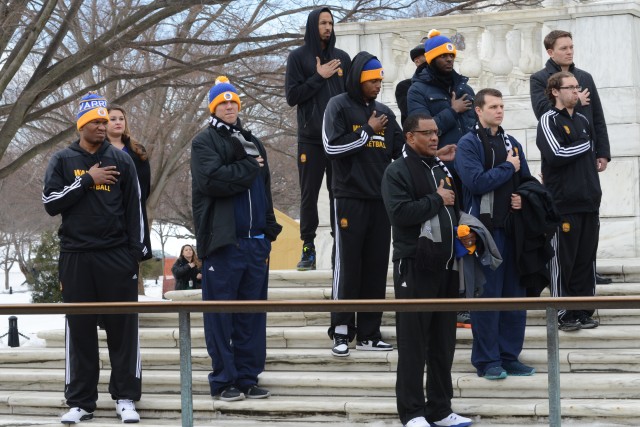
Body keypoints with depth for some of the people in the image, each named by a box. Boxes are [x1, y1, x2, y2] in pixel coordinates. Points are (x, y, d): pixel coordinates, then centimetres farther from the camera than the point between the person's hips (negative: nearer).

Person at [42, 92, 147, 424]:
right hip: (76, 256, 0)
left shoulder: (121, 160, 8)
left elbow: (134, 209, 8)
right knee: (80, 330, 3)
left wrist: (137, 252, 2)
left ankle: (125, 398, 6)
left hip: (117, 256, 0)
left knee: (123, 328, 0)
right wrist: (88, 180, -8)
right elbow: (50, 203, -4)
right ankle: (80, 402, 7)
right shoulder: (63, 161, 7)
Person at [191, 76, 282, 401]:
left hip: (255, 240, 6)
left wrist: (269, 228, 12)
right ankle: (224, 380, 1)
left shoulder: (252, 142, 20)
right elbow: (212, 179, -19)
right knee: (221, 313, -3)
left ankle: (248, 377, 13)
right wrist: (249, 168, -7)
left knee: (252, 313, 7)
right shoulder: (205, 142, 0)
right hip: (223, 240, -6)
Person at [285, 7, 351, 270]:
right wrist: (319, 77, -10)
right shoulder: (298, 57, 3)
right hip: (311, 139, -2)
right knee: (309, 196, 1)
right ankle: (308, 251, 3)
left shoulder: (342, 58, 11)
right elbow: (292, 96, -3)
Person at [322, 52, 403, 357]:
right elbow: (332, 146, -13)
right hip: (350, 197, -5)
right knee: (348, 265, -4)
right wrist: (368, 131, -9)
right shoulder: (339, 106, -1)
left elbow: (400, 149, 17)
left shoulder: (384, 112, 15)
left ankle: (369, 333, 10)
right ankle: (341, 331, 1)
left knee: (377, 266, 5)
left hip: (381, 199, 5)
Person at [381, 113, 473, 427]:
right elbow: (400, 213, -23)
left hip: (446, 266, 7)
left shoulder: (442, 168, 15)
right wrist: (436, 200, -14)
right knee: (413, 344, -3)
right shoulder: (398, 172, -8)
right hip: (414, 268, -7)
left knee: (443, 342, 11)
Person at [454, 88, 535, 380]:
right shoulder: (468, 144, -4)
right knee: (487, 295, -3)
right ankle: (487, 360, 4)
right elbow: (476, 181, -18)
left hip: (513, 227, 6)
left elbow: (526, 181, 22)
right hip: (485, 227, -6)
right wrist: (508, 167, -7)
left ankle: (509, 356, 16)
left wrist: (523, 198, 0)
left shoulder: (512, 144, 16)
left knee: (515, 293, 8)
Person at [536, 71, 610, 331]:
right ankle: (563, 314, 5)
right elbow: (556, 155, -20)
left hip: (589, 202, 7)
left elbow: (599, 142, 36)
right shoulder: (549, 120, -6)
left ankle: (583, 312, 15)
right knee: (563, 261, -2)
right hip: (563, 204, -7)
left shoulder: (582, 120, 17)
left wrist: (602, 155, 13)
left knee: (586, 259, 8)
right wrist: (586, 146, -7)